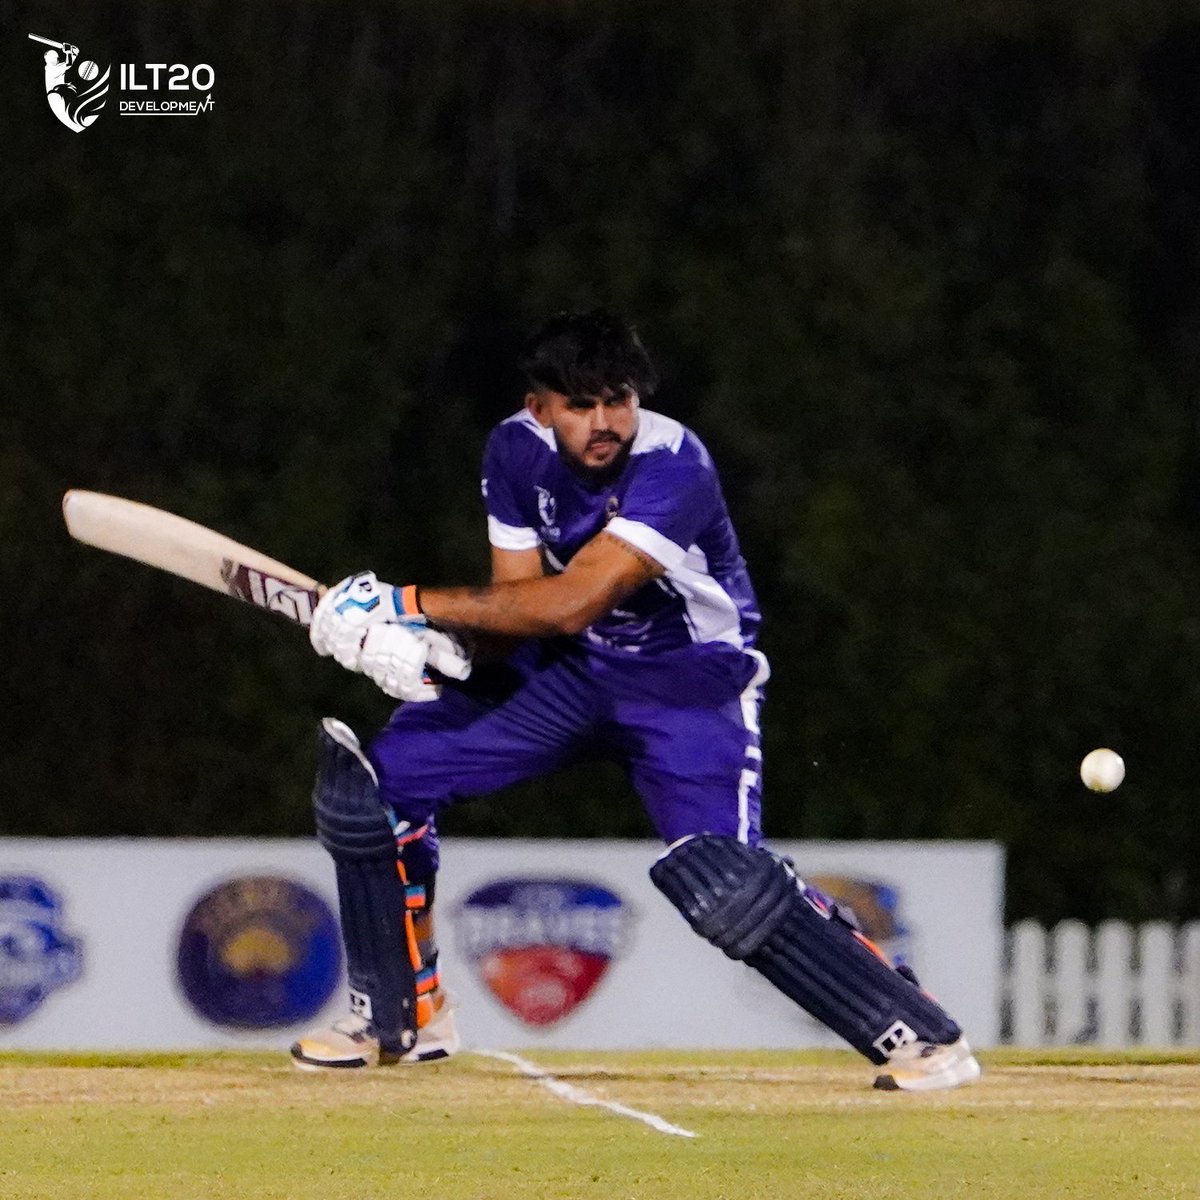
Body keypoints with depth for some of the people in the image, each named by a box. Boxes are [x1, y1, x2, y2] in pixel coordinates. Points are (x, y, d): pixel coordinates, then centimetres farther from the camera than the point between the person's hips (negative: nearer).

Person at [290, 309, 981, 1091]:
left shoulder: (673, 467, -29)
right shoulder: (518, 451, -9)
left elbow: (570, 603, -34)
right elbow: (518, 597, -7)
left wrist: (413, 605, -31)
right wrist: (436, 641, -28)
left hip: (690, 681, -6)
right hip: (565, 673, 6)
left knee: (721, 882, -27)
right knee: (374, 777, -3)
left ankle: (919, 1033, -15)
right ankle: (402, 1015, 14)